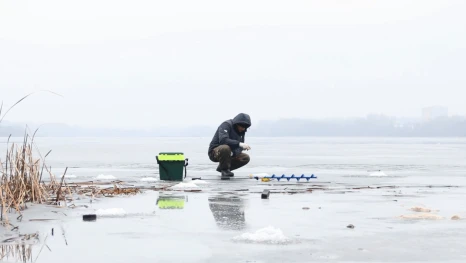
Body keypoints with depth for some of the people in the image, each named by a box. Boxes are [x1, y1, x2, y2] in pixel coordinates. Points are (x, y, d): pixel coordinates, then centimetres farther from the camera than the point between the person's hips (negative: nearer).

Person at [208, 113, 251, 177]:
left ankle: (221, 168, 6)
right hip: (214, 152, -8)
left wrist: (234, 153, -23)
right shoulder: (226, 125, -18)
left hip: (228, 154, 8)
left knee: (246, 158, -6)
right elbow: (223, 140, -36)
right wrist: (239, 144, -46)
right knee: (225, 148, -39)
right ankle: (224, 170, -16)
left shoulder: (241, 130, 4)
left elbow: (239, 147, 1)